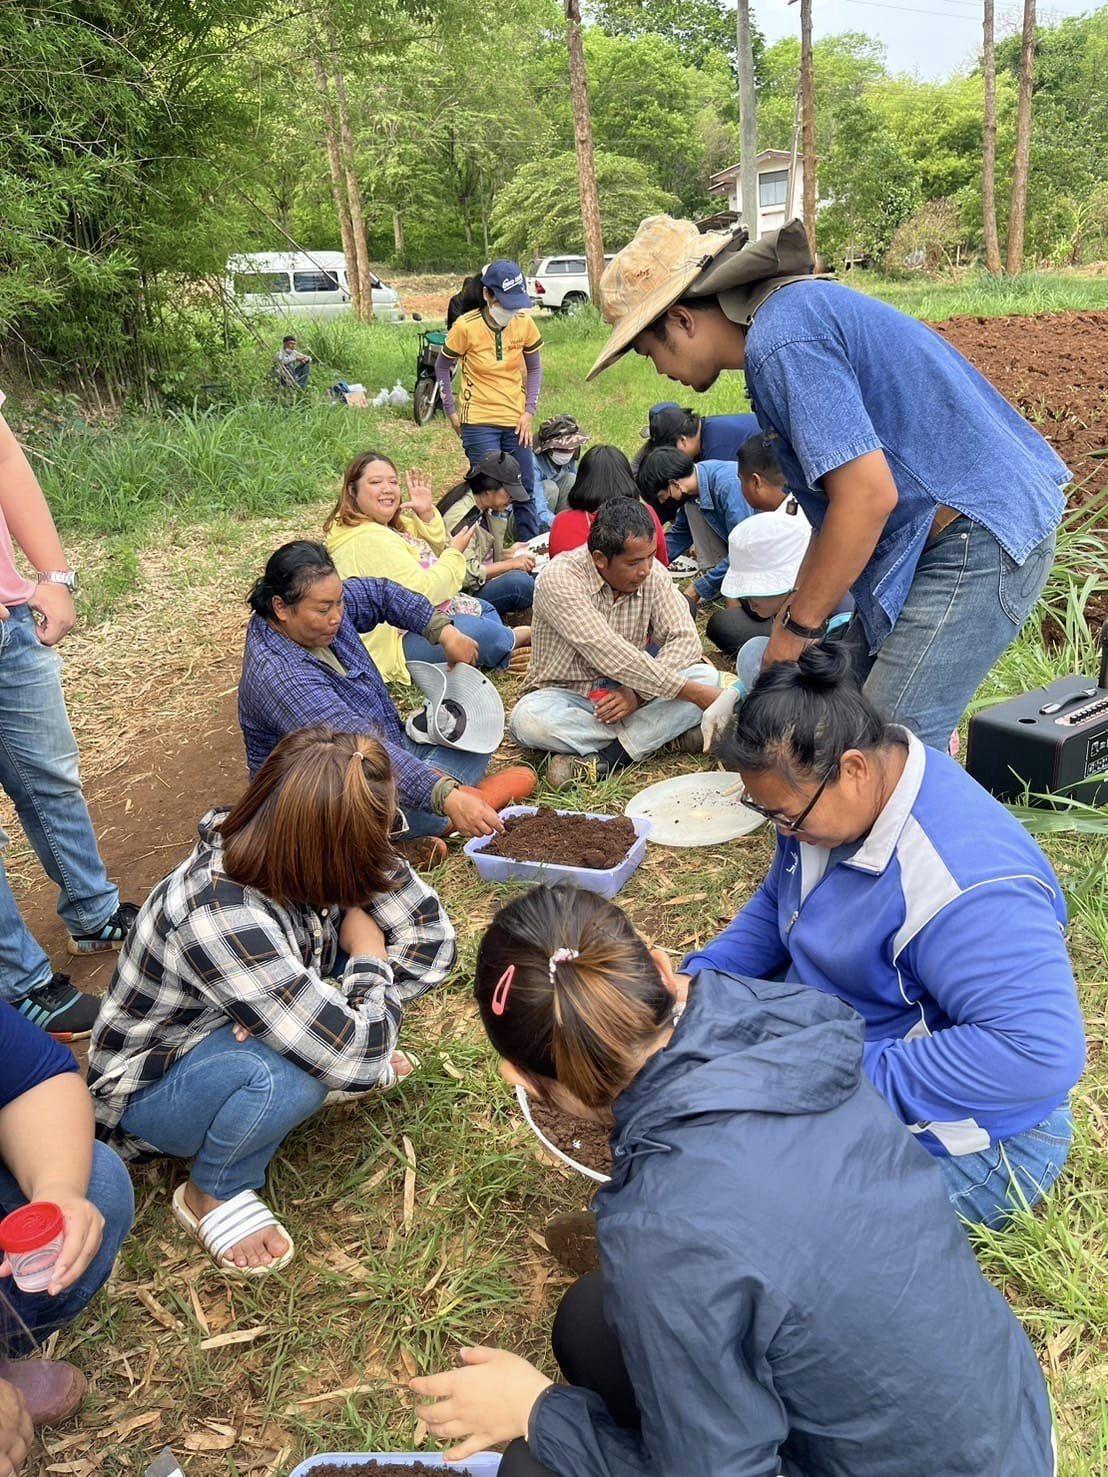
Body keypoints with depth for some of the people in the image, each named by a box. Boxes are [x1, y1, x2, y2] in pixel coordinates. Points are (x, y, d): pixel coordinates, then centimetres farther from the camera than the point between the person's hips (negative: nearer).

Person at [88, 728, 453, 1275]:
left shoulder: (294, 859, -18)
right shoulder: (220, 918, -40)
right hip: (146, 1095, -7)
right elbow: (356, 1057, -37)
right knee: (295, 1070, -35)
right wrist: (369, 955, -21)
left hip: (230, 1026, 7)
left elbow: (432, 937, -10)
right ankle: (215, 1195, -7)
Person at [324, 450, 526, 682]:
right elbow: (422, 591, -25)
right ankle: (514, 640, 6)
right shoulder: (367, 539, -23)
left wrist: (427, 514, 0)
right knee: (483, 631, -24)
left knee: (485, 609, 22)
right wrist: (455, 553, -11)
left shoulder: (383, 524, 10)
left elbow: (431, 555, 17)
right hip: (396, 642, -12)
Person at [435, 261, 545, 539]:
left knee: (525, 492, 8)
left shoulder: (524, 323, 0)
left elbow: (534, 368, 12)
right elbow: (442, 368, 3)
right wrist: (452, 413, 0)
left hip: (516, 422, 4)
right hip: (479, 423, -4)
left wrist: (530, 411, 2)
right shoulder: (466, 327, -10)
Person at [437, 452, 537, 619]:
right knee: (519, 581, -29)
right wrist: (511, 563, -18)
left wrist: (508, 553, 4)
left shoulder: (481, 510, 9)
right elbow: (466, 574, -26)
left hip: (482, 584, 10)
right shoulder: (460, 517, -19)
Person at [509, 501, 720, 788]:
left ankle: (601, 760, -27)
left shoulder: (652, 573, -5)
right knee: (528, 719, -36)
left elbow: (685, 640, -10)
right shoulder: (559, 579, -22)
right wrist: (694, 693, -32)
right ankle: (667, 731, -27)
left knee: (706, 674, -19)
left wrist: (639, 691, -27)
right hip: (567, 696, -4)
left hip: (627, 690, 4)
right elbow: (609, 655, -31)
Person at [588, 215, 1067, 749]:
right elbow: (840, 490, 19)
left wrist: (799, 626, -13)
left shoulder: (781, 342, -19)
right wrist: (798, 606, 19)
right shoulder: (798, 306, 14)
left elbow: (867, 496, -26)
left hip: (976, 539, -10)